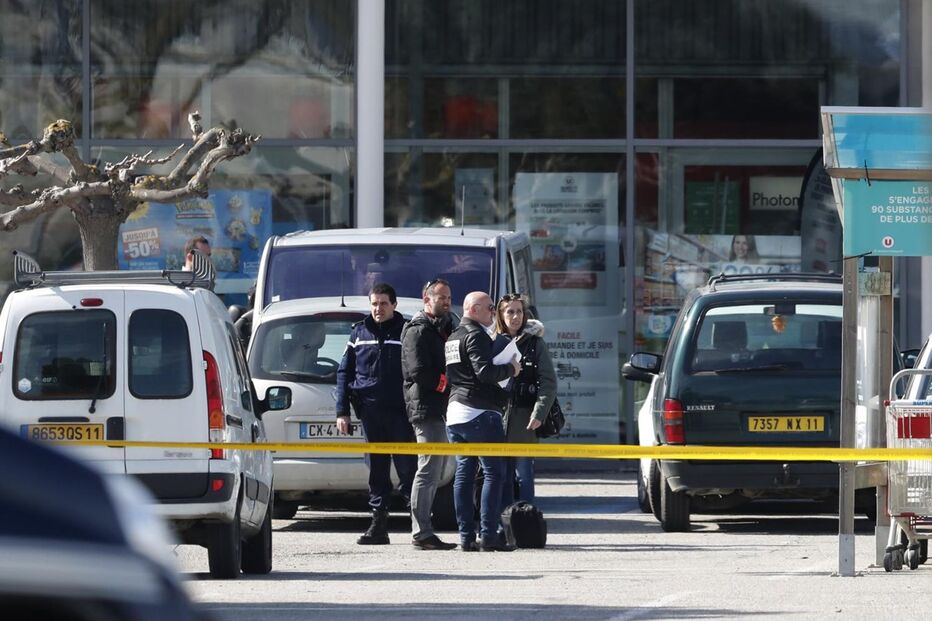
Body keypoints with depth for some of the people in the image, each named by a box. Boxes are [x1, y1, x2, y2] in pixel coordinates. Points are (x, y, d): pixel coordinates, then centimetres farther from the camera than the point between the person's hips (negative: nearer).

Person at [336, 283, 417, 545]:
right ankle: (379, 525, 11)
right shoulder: (360, 332, 12)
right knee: (376, 472, 7)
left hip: (400, 413, -3)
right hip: (370, 412, 3)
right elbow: (344, 373, 13)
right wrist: (342, 411, 5)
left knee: (407, 470, -5)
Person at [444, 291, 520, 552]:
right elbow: (485, 371, -21)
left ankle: (466, 536, 4)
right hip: (480, 413, -9)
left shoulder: (453, 337, 20)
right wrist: (510, 369, -5)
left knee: (464, 473, 7)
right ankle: (489, 534, -12)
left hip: (456, 413, 9)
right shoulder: (476, 335, -10)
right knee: (494, 472, -6)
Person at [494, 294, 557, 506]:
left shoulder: (535, 343, 3)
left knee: (524, 474, -4)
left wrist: (539, 413, -15)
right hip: (498, 416, 3)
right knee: (501, 475, 6)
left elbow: (548, 382, -3)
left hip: (524, 418, -3)